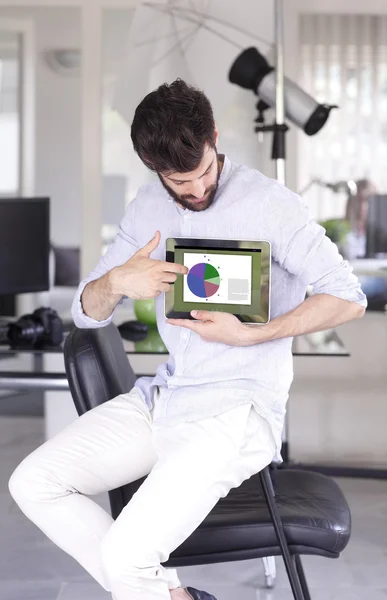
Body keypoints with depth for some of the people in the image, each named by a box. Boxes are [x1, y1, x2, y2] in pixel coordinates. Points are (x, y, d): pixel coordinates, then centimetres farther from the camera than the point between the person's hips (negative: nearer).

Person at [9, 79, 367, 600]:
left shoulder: (268, 203, -10)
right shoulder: (149, 208, 8)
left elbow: (348, 299, -14)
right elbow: (87, 313, 11)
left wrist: (249, 335, -21)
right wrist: (116, 282, -12)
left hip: (239, 410, -7)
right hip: (162, 397, 7)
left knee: (124, 556, -23)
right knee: (32, 484, -6)